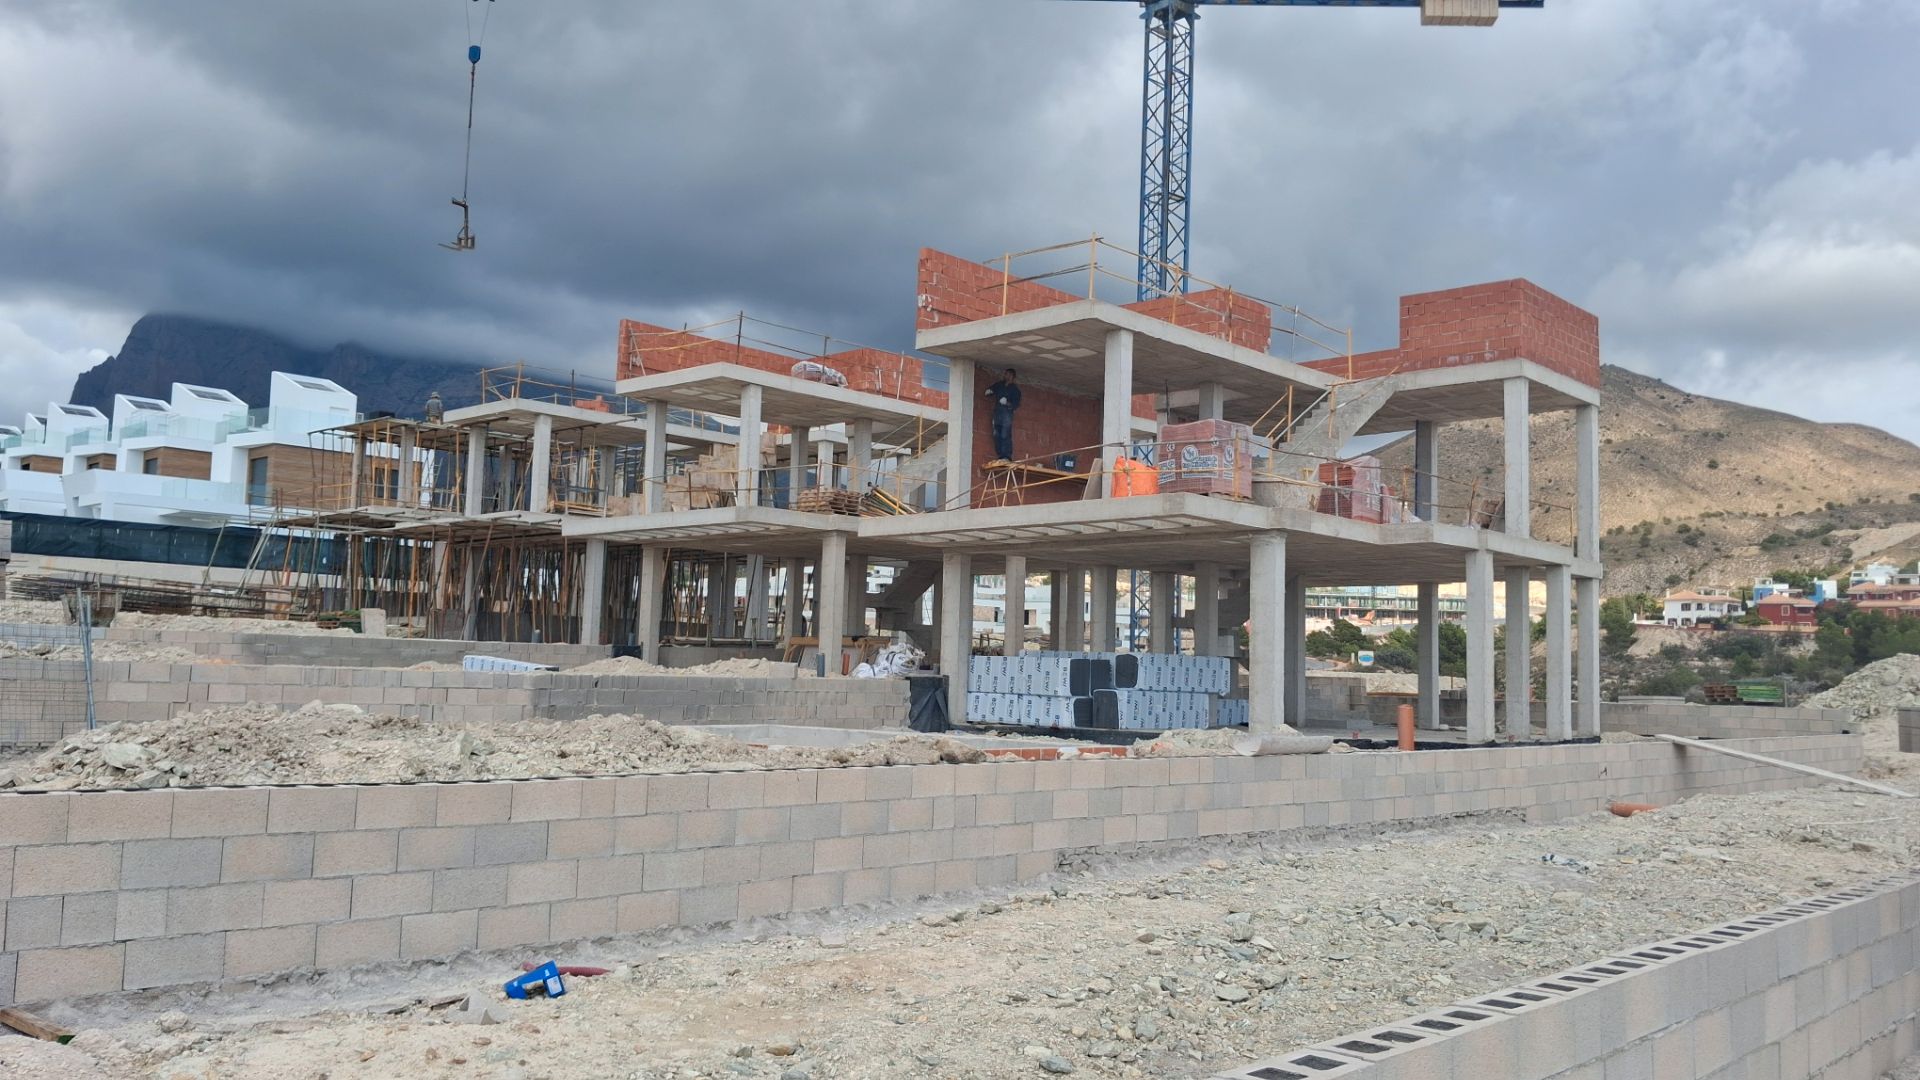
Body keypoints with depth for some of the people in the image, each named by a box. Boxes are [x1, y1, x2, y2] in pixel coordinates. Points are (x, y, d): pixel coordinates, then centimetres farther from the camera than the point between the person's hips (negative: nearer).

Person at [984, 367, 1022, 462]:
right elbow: (991, 389, 29)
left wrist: (1007, 403, -21)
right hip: (997, 412, 5)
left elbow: (1016, 404, -2)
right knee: (997, 435, -3)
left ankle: (1007, 456, -19)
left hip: (1007, 412, -5)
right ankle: (1000, 456, -1)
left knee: (1005, 435, -15)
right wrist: (988, 392, 5)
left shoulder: (1015, 389, 6)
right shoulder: (999, 385, 18)